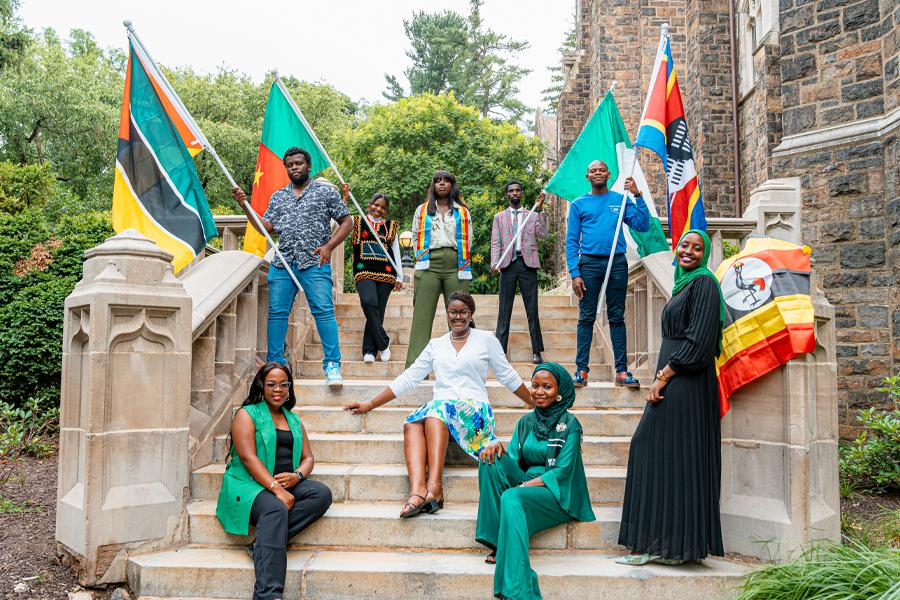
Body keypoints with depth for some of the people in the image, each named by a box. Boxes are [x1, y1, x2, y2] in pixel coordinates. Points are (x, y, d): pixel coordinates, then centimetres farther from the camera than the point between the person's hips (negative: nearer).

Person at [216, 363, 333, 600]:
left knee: (322, 494, -23)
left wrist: (297, 476, -10)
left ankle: (261, 545, -25)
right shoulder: (247, 414, 3)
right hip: (249, 484, -6)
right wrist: (276, 489, -22)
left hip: (287, 485, 6)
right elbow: (248, 456, -10)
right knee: (276, 510, -36)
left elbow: (308, 458, 16)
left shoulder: (294, 420, 22)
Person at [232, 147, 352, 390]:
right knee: (277, 312, 2)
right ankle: (275, 364, 11)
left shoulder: (326, 191, 9)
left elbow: (346, 222, 7)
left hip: (314, 263, -4)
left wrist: (328, 246, -5)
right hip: (282, 263, 4)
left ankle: (332, 366, -11)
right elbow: (266, 227, 14)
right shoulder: (278, 197, 20)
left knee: (324, 311, -12)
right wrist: (245, 205, 4)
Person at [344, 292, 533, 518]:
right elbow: (408, 379, 17)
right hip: (439, 408, 3)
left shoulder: (486, 339, 12)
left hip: (474, 409, -3)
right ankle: (417, 491, -48)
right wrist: (369, 405, 13)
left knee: (437, 410, -36)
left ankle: (435, 485, -45)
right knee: (412, 423, -31)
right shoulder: (436, 345, 19)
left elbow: (508, 376, 17)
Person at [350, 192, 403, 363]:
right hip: (364, 271, -2)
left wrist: (399, 277, 12)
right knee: (369, 302, -25)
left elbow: (396, 252, 18)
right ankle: (383, 342, -13)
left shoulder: (390, 227, 18)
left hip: (386, 273, 2)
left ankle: (369, 350, 3)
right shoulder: (357, 223, 14)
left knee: (378, 311, -3)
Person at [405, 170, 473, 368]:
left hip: (455, 265, 0)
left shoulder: (463, 212, 17)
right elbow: (415, 236, 18)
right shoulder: (422, 210, 18)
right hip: (429, 266, 0)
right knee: (422, 316, -7)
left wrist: (460, 263, 7)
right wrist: (422, 258, 8)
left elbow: (467, 240, 15)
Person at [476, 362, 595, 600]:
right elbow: (512, 460, 5)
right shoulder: (526, 422, 12)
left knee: (512, 498, -35)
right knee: (491, 460, -19)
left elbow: (562, 472, -12)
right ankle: (497, 543, -22)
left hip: (559, 494, -5)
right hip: (527, 486, 6)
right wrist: (499, 447, -18)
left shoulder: (570, 424, -5)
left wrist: (524, 486, -21)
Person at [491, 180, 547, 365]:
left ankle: (537, 352, 1)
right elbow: (495, 243, 8)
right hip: (508, 264, 1)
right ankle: (500, 351, 1)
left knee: (532, 309, -1)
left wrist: (540, 209, -7)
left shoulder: (533, 215, 15)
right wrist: (494, 263, -8)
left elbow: (543, 234, -1)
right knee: (504, 310, 0)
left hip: (527, 263, 0)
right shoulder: (499, 217, 16)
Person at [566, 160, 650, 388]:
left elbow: (643, 225, 1)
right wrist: (574, 273, -7)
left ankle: (622, 371, 6)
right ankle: (581, 370, 4)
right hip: (589, 264, -1)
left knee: (617, 317, 4)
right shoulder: (578, 204, 8)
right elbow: (572, 241, 3)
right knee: (586, 317, 0)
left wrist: (638, 195, -6)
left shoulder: (620, 200, 11)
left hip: (617, 263, 1)